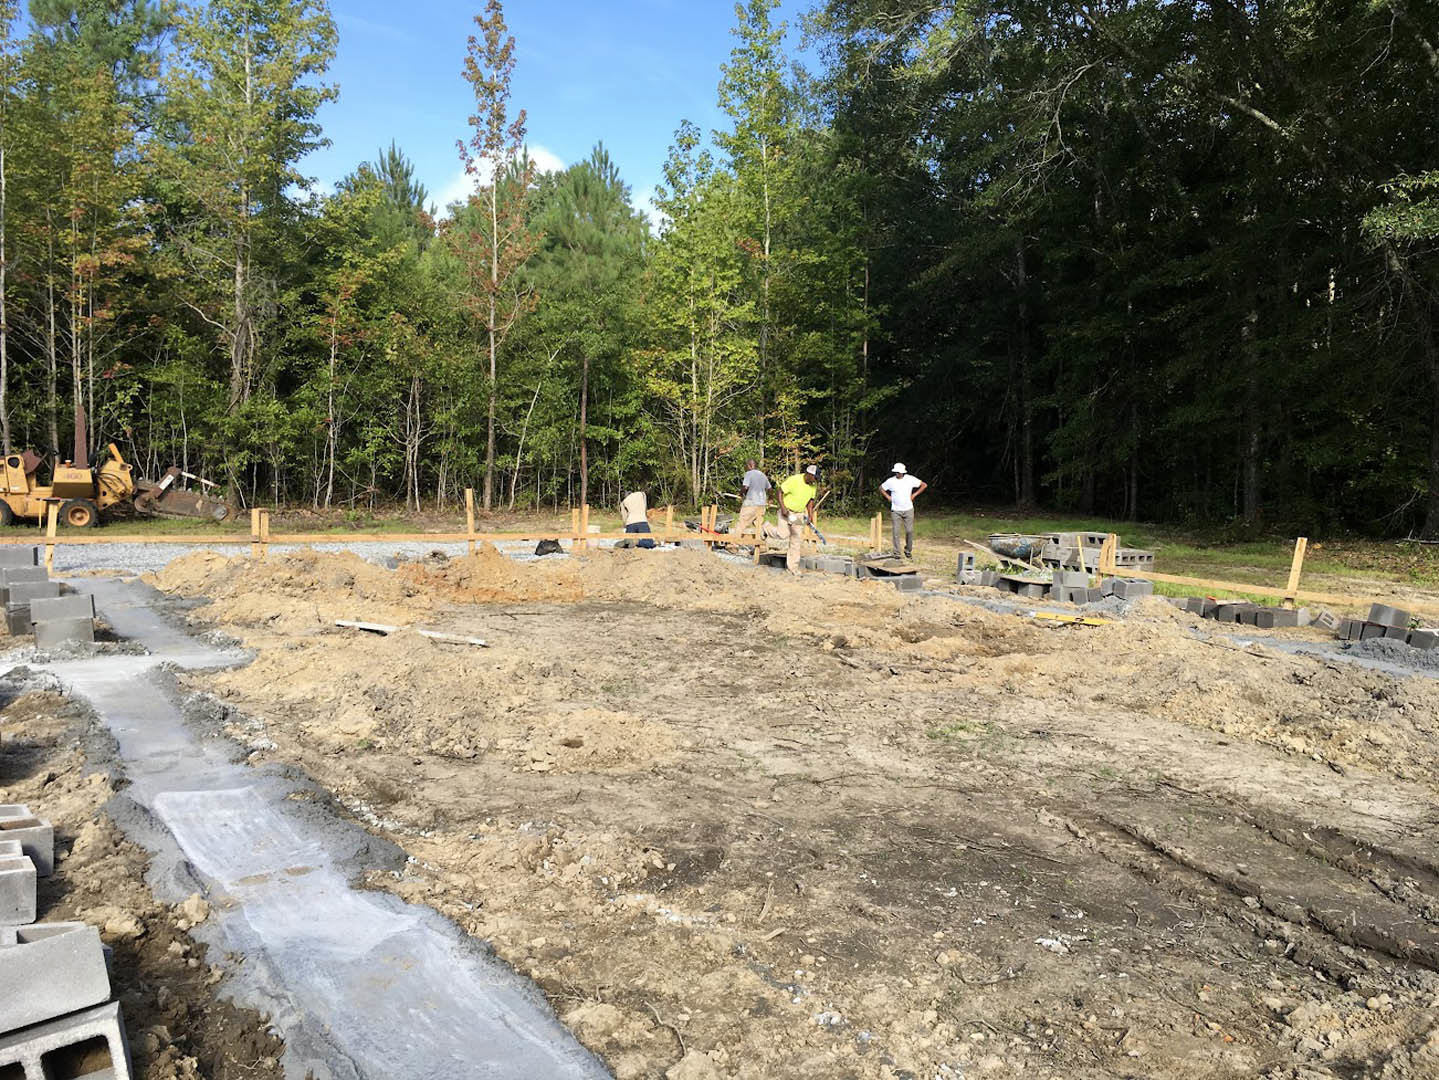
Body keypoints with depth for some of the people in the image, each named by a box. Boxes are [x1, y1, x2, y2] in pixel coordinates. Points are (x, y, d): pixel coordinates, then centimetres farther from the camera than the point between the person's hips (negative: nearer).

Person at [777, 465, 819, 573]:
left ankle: (792, 567, 9)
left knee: (797, 540, 2)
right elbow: (780, 491, -15)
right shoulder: (794, 480, -19)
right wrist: (783, 507, -22)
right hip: (787, 511, -6)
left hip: (799, 514, 6)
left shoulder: (813, 485, 1)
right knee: (783, 534, -23)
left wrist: (810, 515, 4)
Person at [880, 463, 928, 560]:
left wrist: (914, 494, 1)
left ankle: (908, 551, 18)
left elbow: (924, 485, 7)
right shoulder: (891, 481, -3)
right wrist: (888, 497, 3)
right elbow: (881, 488, 14)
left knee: (909, 531, 0)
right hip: (895, 510, 0)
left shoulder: (910, 479, -3)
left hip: (908, 509, 0)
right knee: (895, 532, -4)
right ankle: (896, 553, 4)